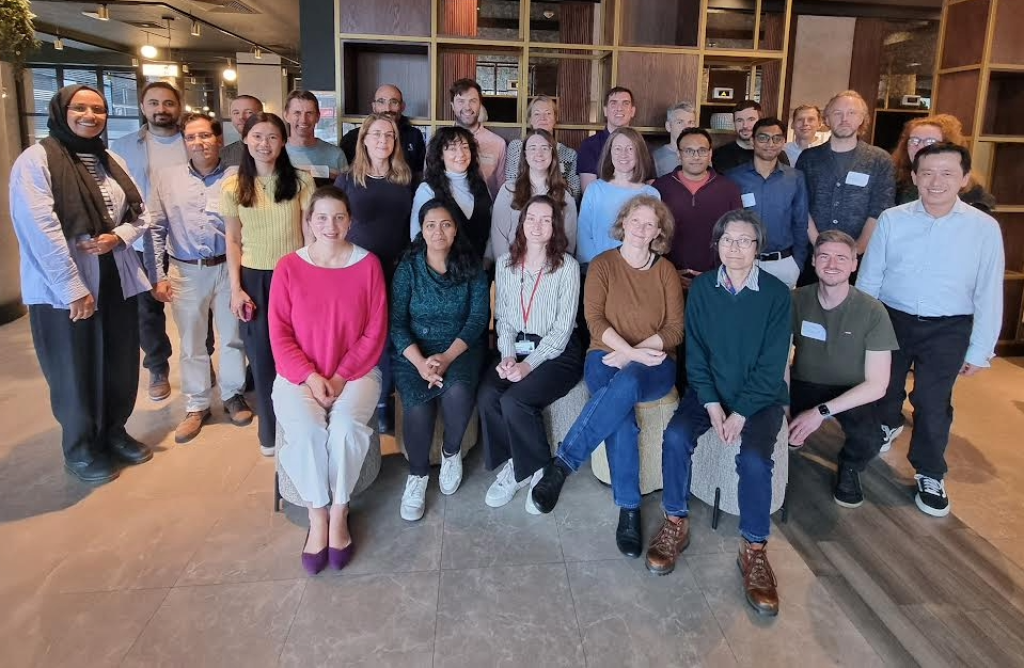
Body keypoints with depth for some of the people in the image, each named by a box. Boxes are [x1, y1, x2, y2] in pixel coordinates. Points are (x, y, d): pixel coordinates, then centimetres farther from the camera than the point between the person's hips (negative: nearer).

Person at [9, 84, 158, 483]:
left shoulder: (111, 162, 12)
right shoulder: (35, 160, -9)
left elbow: (139, 215, 13)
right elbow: (41, 230, -16)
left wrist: (118, 237, -10)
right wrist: (74, 289, -18)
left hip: (117, 281, 6)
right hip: (62, 289, -5)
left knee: (120, 364, 12)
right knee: (75, 370, 8)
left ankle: (114, 433, 34)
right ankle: (81, 450, 26)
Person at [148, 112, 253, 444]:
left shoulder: (236, 177, 0)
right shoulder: (166, 177, 3)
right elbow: (156, 228, 4)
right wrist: (158, 275, 0)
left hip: (227, 267, -1)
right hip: (186, 271, 1)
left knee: (233, 336, 10)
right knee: (191, 343, 10)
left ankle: (233, 395, 30)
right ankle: (196, 406, 24)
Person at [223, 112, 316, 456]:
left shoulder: (300, 181, -4)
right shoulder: (233, 186, 1)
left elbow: (310, 234, -1)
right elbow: (232, 240, 5)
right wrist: (236, 288, 0)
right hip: (253, 278, 2)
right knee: (261, 356, 10)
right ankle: (269, 431, 25)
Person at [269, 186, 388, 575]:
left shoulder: (368, 265, -1)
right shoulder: (288, 267, 0)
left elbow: (375, 332, -3)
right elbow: (279, 334, -1)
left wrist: (341, 377, -12)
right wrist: (310, 376, -14)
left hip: (355, 371, 0)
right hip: (299, 374, 0)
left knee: (346, 426, -28)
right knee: (306, 431, -27)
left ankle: (339, 512, -6)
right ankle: (317, 516, -5)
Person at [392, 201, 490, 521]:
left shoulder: (471, 267, 2)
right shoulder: (408, 267, 1)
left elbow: (478, 318, -5)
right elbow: (396, 322, -5)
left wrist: (447, 356, -20)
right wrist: (420, 361, -21)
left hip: (460, 347, 0)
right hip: (414, 350, 0)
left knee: (457, 391, -33)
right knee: (418, 405, -29)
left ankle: (452, 452, 0)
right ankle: (418, 473, 0)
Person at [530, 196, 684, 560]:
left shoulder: (666, 271, 10)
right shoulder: (602, 264, 7)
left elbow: (675, 330, 2)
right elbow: (595, 319, -4)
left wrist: (633, 355, -12)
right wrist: (631, 352, -18)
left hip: (654, 363, 0)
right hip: (606, 356, 0)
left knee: (625, 384, -38)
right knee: (621, 412, -34)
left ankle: (562, 463, -31)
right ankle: (629, 508, -26)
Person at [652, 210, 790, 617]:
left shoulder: (776, 293, -7)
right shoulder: (702, 287, 0)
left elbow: (771, 365, -10)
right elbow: (695, 354, -2)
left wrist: (741, 414, -18)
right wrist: (712, 406, -13)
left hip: (760, 396, -2)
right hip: (709, 389, 2)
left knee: (754, 458, -27)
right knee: (676, 436, -25)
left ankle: (754, 551, -8)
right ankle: (676, 524, -6)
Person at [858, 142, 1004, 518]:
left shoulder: (984, 228, -11)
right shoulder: (892, 220, -8)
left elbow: (989, 295, -6)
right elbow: (868, 280, -1)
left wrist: (979, 352, -4)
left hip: (947, 330, -2)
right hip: (891, 319, 2)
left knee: (933, 404, 2)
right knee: (884, 387, 21)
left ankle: (930, 476, 24)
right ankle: (888, 424, 54)